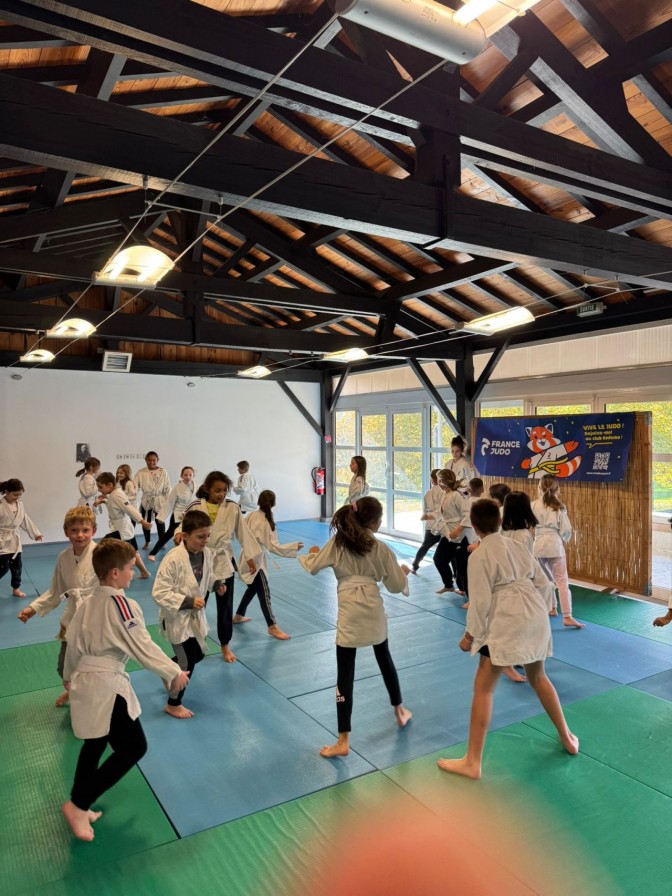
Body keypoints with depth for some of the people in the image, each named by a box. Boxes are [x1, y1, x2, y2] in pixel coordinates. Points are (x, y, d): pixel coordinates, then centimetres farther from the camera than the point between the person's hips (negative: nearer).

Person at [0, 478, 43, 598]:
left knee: (17, 566, 12)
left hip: (14, 540, 6)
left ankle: (16, 589, 27)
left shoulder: (20, 505, 1)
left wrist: (35, 533, 15)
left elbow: (25, 520, 13)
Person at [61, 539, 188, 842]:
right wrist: (173, 673, -7)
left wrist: (71, 676, 34)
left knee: (95, 744, 24)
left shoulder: (86, 604, 6)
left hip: (85, 682, 9)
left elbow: (74, 642, 17)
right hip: (106, 686, -9)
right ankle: (78, 805, 6)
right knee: (133, 747, 3)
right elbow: (143, 646, -18)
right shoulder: (122, 606, -19)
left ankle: (81, 807, 34)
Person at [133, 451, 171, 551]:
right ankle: (147, 542, 32)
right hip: (146, 501, 2)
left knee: (160, 522, 7)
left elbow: (167, 488, -4)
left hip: (159, 501, -1)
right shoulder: (141, 473, -5)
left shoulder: (162, 472, -7)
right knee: (146, 522, 12)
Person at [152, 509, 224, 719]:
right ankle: (173, 704, 24)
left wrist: (216, 583, -8)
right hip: (176, 617, -7)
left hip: (195, 615, 8)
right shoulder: (173, 559, -30)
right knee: (187, 661, 0)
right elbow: (159, 593, -26)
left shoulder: (206, 553, -8)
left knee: (198, 654, 21)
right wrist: (187, 601, -29)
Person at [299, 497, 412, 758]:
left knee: (345, 674, 1)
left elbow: (312, 566, 2)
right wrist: (403, 572, 26)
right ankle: (400, 712, 45)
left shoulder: (337, 542, -4)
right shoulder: (380, 548, -2)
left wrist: (308, 554, 24)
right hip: (373, 610, 2)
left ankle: (343, 741, 6)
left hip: (349, 612, -2)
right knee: (384, 659, 26)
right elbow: (397, 585, 4)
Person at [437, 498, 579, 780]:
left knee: (483, 688, 0)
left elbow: (481, 600, -11)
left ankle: (472, 762, 4)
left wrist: (470, 635, -2)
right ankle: (567, 738, 44)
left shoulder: (479, 556, -9)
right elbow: (540, 580, 15)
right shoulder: (517, 546, 11)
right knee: (538, 677, 29)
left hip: (506, 622, -7)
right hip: (536, 617, 7)